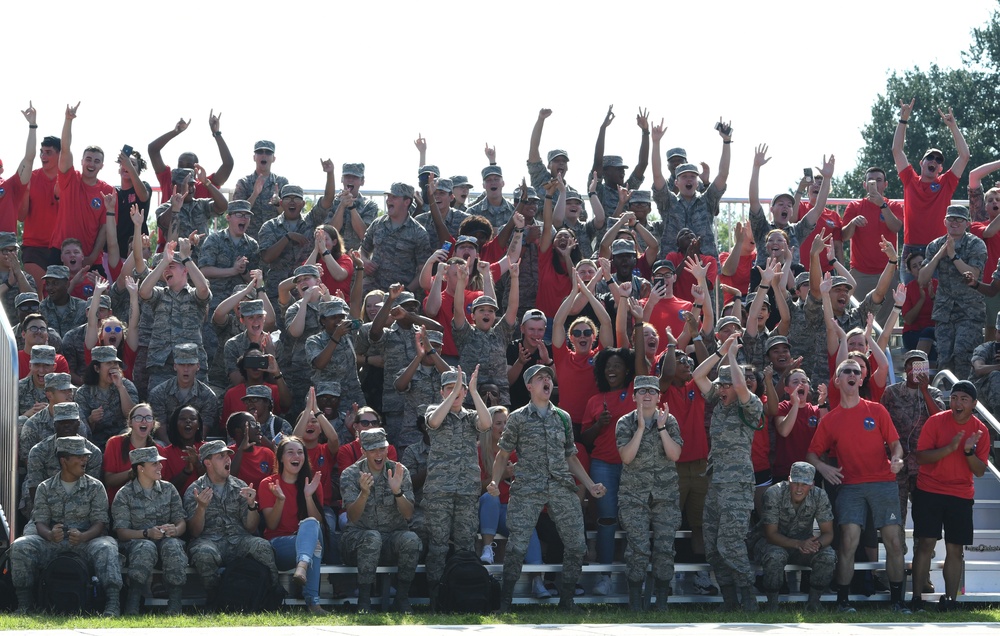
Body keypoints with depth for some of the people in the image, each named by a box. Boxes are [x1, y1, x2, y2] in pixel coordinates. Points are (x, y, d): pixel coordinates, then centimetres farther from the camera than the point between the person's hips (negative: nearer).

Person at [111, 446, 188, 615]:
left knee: (172, 545, -35)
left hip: (166, 539, 3)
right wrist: (147, 533, -21)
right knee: (146, 547, -39)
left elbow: (182, 523, 10)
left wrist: (175, 530, -15)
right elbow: (121, 532, -4)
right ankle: (131, 608, -43)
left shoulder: (168, 489, 15)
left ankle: (175, 607, -39)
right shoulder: (124, 494, 4)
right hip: (137, 541, -3)